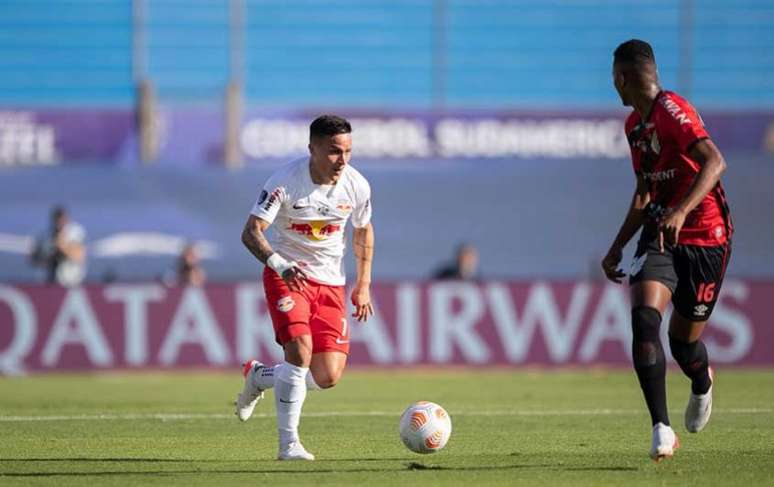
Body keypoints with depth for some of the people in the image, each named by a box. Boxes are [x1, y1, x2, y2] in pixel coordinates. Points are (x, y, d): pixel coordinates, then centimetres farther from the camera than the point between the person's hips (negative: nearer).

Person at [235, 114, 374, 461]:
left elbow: (363, 231, 13)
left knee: (328, 377, -6)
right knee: (301, 349, -26)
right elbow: (251, 232, -23)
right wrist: (280, 265, -41)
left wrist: (363, 286, 11)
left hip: (330, 281, 4)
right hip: (286, 275, -4)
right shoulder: (286, 181, -19)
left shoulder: (357, 186, -7)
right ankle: (288, 443, -14)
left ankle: (258, 376, 24)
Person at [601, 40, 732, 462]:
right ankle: (661, 430, -22)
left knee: (684, 340, 4)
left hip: (705, 238, -6)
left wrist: (681, 211, -41)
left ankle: (702, 384, 43)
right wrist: (617, 248, 22)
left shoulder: (673, 111, -16)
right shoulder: (635, 125, 12)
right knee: (644, 318, -19)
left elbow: (715, 161, -30)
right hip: (659, 236, 6)